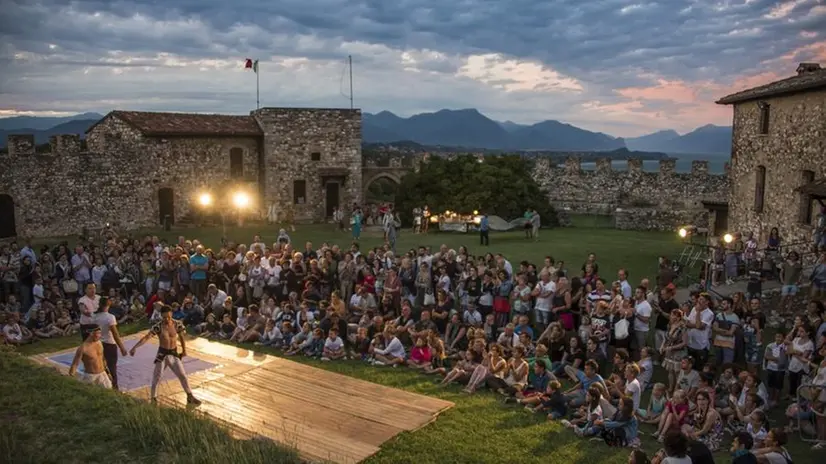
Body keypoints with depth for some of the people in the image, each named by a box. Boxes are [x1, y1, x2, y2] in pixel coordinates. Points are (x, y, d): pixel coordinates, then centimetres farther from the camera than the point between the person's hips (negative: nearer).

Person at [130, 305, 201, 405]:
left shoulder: (177, 324, -8)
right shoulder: (158, 327, -16)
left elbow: (181, 337, 7)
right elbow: (146, 337, -24)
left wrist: (184, 350, 11)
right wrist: (135, 347, -35)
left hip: (174, 354, 3)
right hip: (162, 354, -3)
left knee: (183, 375, 8)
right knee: (157, 377, -2)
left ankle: (190, 397, 21)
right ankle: (153, 399, 16)